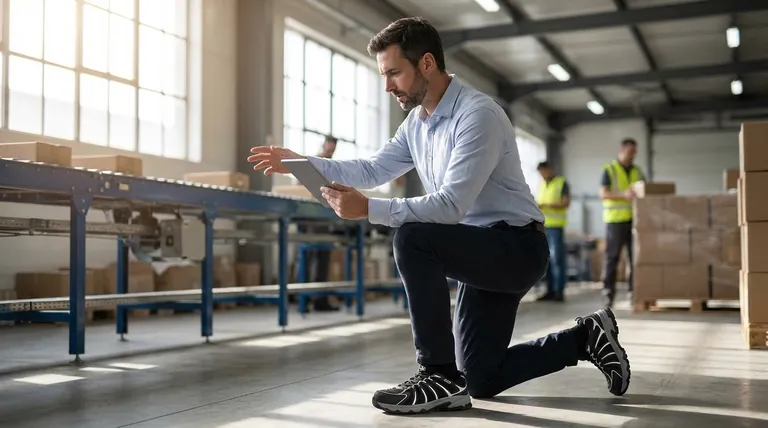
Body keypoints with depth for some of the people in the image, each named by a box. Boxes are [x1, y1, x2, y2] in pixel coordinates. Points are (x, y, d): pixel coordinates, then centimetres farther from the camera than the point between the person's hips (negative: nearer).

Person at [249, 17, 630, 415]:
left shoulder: (477, 114, -23)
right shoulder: (416, 122, 5)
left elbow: (450, 205, -31)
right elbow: (373, 170, 8)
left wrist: (369, 209, -35)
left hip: (517, 248, -9)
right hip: (483, 253, 9)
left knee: (413, 239, -32)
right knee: (481, 381, 12)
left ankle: (440, 377, -21)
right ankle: (586, 336, 28)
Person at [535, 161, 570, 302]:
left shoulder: (562, 183, 2)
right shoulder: (542, 185, 19)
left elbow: (566, 203, -6)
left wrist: (547, 205, -16)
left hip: (556, 226, -6)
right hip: (542, 226, 6)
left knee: (557, 258, -7)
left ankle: (559, 291, -5)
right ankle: (550, 290, 9)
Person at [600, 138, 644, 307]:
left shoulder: (637, 171, 15)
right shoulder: (609, 170, -1)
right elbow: (603, 194, -10)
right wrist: (624, 195, -24)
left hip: (634, 219, 5)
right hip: (616, 219, -4)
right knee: (612, 257, -3)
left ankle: (634, 290, 8)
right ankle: (608, 292, 2)